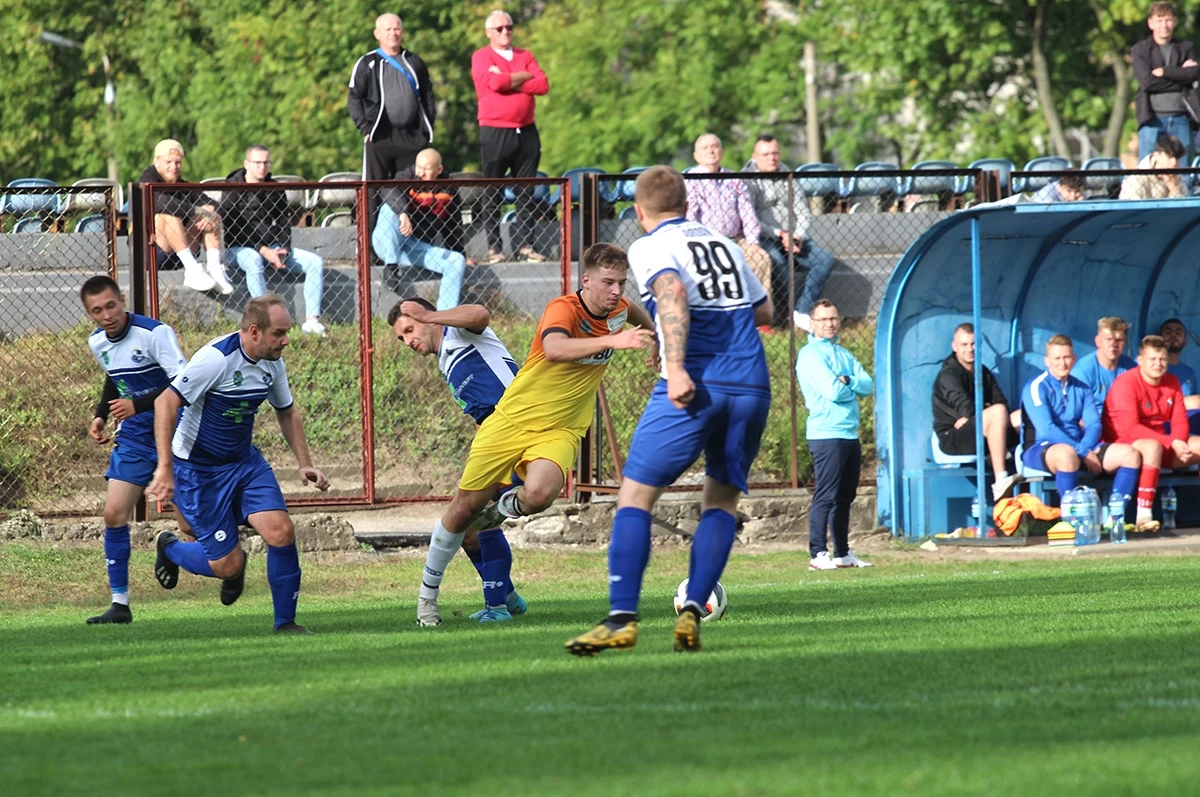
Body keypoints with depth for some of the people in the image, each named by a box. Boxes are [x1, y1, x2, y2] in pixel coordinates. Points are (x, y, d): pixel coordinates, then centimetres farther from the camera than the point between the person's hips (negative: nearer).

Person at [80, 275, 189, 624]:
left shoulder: (155, 333, -20)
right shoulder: (98, 342, 3)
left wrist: (137, 405, -30)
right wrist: (100, 415, 11)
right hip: (133, 437, 6)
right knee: (114, 514, -4)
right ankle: (120, 604, 1)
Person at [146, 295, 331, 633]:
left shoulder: (272, 363, -1)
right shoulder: (216, 358, -25)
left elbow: (287, 412, 18)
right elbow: (166, 403, -27)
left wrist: (304, 463, 9)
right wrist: (165, 467, -33)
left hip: (245, 462, 6)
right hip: (199, 471, -6)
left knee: (281, 532, -14)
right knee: (227, 565, -6)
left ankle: (285, 622, 3)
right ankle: (170, 549, 27)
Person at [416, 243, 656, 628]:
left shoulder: (619, 310, -2)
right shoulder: (563, 309, -21)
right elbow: (554, 349, -45)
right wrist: (612, 341, -53)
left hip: (560, 431, 3)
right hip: (512, 420, -3)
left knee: (539, 495, -29)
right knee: (465, 507, 5)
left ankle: (505, 507, 9)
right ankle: (427, 593, 27)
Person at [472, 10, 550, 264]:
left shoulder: (525, 56, 13)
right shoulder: (481, 58, 1)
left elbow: (543, 86, -1)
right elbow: (495, 82, -18)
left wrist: (508, 81, -9)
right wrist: (525, 76, -5)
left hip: (526, 131, 4)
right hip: (495, 133, -4)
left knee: (526, 193, 4)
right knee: (492, 194, -2)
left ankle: (525, 245, 6)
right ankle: (494, 248, -1)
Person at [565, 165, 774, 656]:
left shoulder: (651, 247, 4)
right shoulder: (723, 244, 22)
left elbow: (672, 291, -17)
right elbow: (764, 311, 30)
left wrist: (676, 366, -26)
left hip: (696, 387, -5)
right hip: (752, 386, 5)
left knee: (635, 494, -1)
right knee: (722, 498, 18)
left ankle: (622, 618, -13)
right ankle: (693, 610, 1)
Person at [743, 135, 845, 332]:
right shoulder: (747, 180, -2)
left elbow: (804, 213, 13)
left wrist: (797, 237, -6)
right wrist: (779, 235, -18)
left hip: (793, 239, 6)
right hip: (764, 239, -6)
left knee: (826, 260, -18)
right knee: (777, 260, -38)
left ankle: (802, 311, -22)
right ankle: (787, 313, -24)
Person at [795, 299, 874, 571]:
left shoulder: (844, 355, 18)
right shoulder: (810, 354, -6)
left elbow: (868, 386, 8)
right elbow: (833, 391, -16)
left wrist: (846, 381, -10)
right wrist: (854, 386, 2)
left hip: (850, 434, 8)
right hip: (826, 434, -8)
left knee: (845, 497, 11)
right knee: (825, 496, -11)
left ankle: (843, 553, 16)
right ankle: (818, 554, -12)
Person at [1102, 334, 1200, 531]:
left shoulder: (1171, 383, 5)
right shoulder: (1126, 383, -16)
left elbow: (1180, 422, 3)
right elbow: (1131, 428, -23)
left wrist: (1179, 444, -21)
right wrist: (1171, 443, -27)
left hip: (1161, 443, 7)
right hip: (1126, 444, -7)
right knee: (1153, 446, -39)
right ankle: (1143, 517, -44)